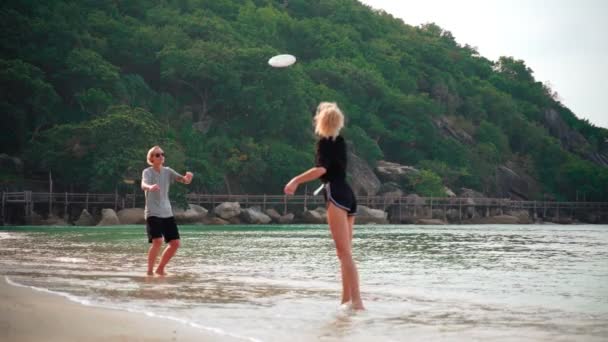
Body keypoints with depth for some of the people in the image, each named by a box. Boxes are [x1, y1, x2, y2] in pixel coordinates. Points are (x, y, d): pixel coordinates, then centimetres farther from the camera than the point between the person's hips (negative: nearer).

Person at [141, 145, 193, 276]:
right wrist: (150, 187, -52)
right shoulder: (147, 172, -8)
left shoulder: (167, 171, 8)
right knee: (157, 241, -22)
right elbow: (143, 185, -28)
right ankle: (149, 271, -10)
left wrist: (188, 177, -26)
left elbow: (184, 180, -2)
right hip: (153, 213, -6)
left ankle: (160, 269, 19)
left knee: (175, 243, 2)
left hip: (167, 213, 6)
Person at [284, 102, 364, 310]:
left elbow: (321, 169, -21)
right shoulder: (340, 141, 18)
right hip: (348, 195, 9)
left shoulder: (324, 142, -4)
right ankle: (346, 299, 13)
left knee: (344, 252, -15)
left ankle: (356, 301, -24)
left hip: (335, 195, -9)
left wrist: (297, 180, -23)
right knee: (345, 253, 12)